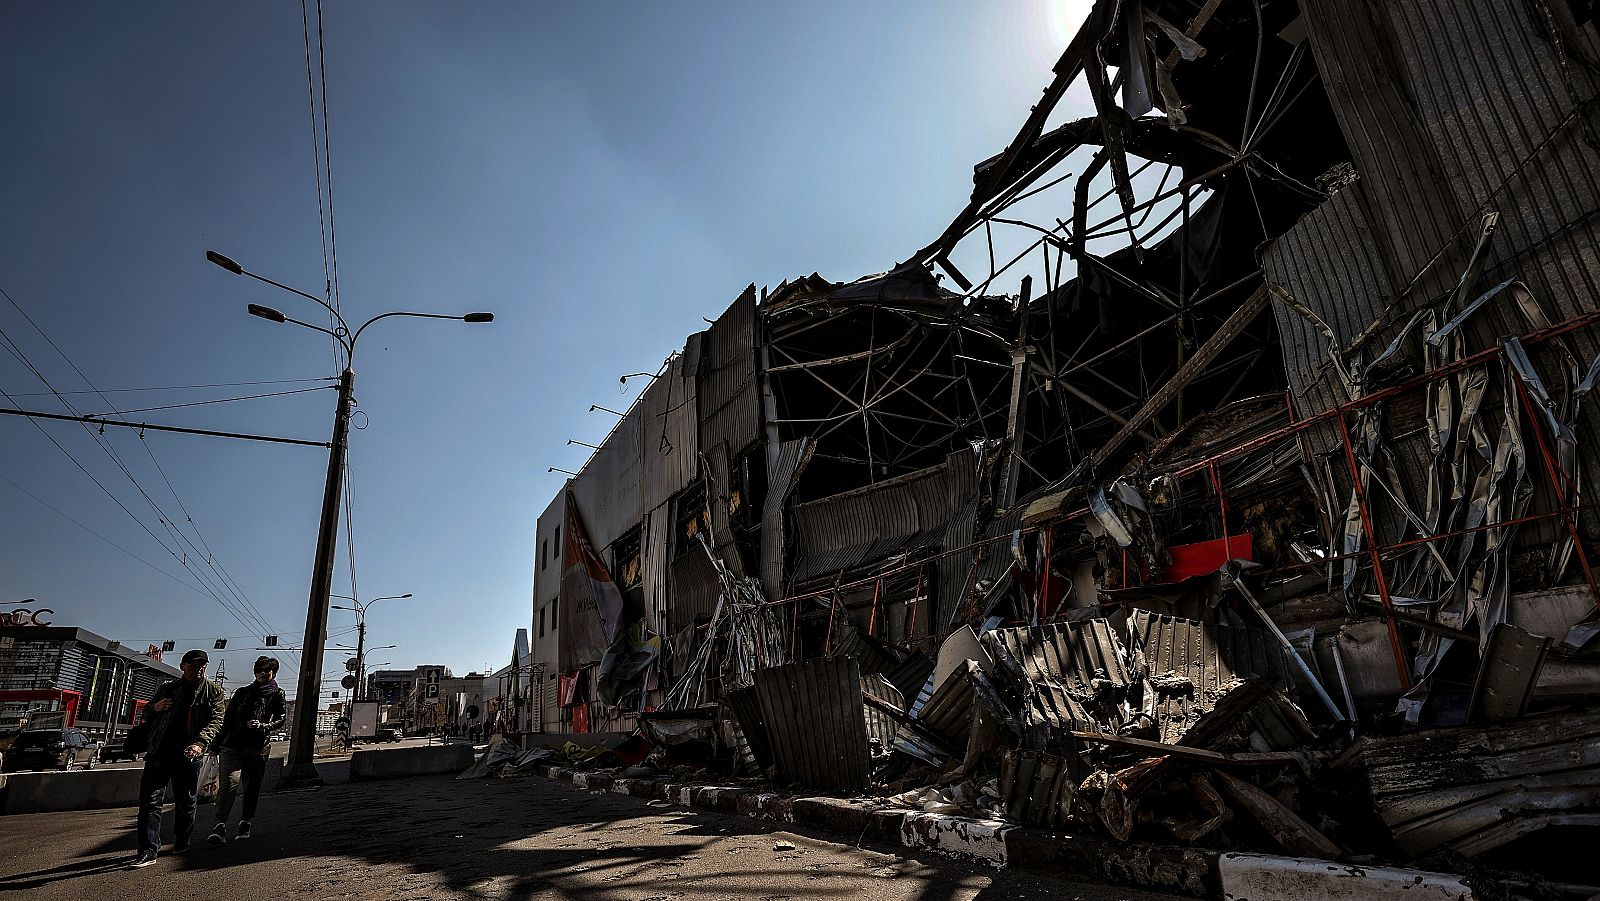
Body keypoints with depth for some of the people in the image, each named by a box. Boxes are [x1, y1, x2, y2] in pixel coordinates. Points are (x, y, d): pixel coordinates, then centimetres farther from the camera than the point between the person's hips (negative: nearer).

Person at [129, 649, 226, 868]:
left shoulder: (213, 691, 4)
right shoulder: (167, 689, 13)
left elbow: (215, 720, -8)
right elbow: (146, 716, 24)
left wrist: (200, 743, -26)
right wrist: (155, 708, -2)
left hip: (189, 755, -1)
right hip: (159, 752, 2)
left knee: (186, 803, 9)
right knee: (150, 801, -7)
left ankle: (181, 842, 28)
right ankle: (148, 851, -4)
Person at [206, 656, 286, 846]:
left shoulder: (277, 695, 11)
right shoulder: (242, 693, 19)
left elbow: (280, 719, 2)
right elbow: (227, 719, 21)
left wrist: (263, 726, -17)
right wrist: (216, 743, 16)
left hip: (257, 748, -1)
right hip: (233, 745, 1)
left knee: (252, 788, 4)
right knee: (229, 783, -15)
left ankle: (245, 823, 18)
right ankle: (220, 825, -18)